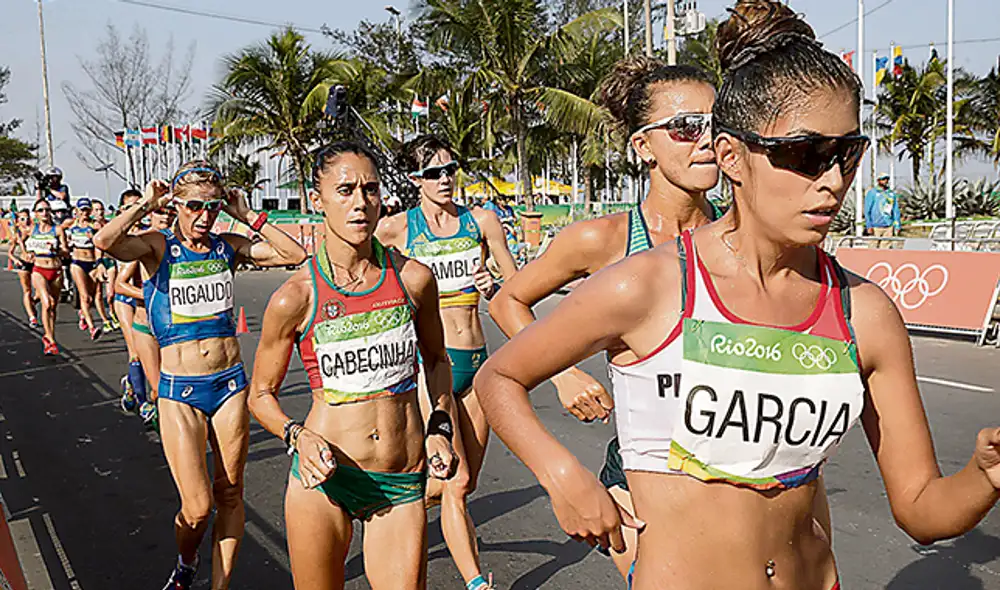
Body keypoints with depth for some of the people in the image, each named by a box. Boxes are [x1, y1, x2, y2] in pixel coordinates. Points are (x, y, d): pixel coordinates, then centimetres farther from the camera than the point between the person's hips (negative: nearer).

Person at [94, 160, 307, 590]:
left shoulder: (228, 246, 3)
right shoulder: (159, 246, -5)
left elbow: (295, 255, -5)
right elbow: (105, 241, -26)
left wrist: (248, 216, -4)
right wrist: (146, 204, -11)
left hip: (230, 383, 3)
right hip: (179, 391, -3)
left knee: (230, 494, 11)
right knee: (197, 508, -2)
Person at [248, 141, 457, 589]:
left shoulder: (413, 278, -3)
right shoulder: (294, 297, -9)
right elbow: (261, 394, 4)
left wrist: (440, 426, 2)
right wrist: (297, 437, -14)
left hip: (402, 484, 1)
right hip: (325, 475, -1)